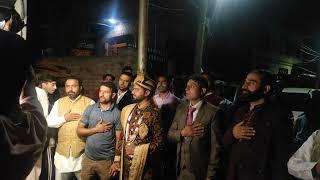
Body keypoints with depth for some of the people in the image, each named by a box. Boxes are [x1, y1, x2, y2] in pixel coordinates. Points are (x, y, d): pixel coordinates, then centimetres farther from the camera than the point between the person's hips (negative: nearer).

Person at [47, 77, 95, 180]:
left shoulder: (90, 103, -3)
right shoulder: (59, 102, 8)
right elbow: (49, 122, 4)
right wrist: (64, 118, -9)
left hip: (82, 151, -3)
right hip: (62, 151, 3)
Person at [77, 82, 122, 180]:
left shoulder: (117, 113, -9)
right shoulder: (90, 109, -1)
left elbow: (119, 139, -8)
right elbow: (79, 131, -1)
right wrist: (96, 129, -13)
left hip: (106, 161, -2)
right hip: (88, 158, 2)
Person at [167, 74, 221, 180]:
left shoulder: (212, 112, -14)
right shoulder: (181, 108, 2)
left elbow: (215, 146, -12)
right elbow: (170, 134, 5)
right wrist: (182, 133, -15)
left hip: (200, 171, -4)